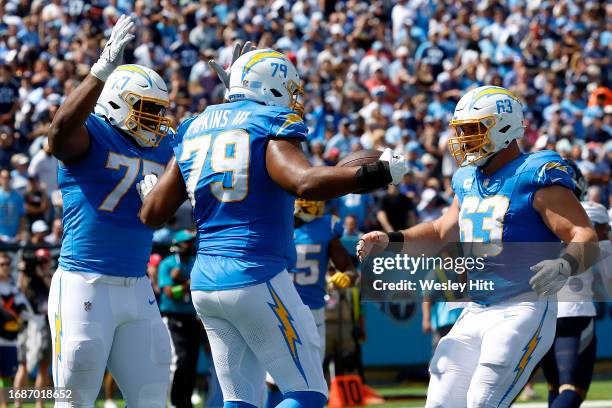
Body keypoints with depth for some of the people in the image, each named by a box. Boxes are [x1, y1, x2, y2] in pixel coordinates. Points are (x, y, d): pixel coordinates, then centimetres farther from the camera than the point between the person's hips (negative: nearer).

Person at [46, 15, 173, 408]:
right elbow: (61, 131, -33)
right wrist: (103, 71, -41)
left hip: (137, 289, 7)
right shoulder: (90, 137, -10)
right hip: (85, 286, -7)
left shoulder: (162, 149, 12)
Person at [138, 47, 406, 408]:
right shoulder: (269, 125, -6)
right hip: (256, 279, -7)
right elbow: (305, 182, -25)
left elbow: (153, 213, 14)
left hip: (205, 283, 7)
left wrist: (150, 191, 37)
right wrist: (377, 173, -18)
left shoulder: (194, 130, 14)